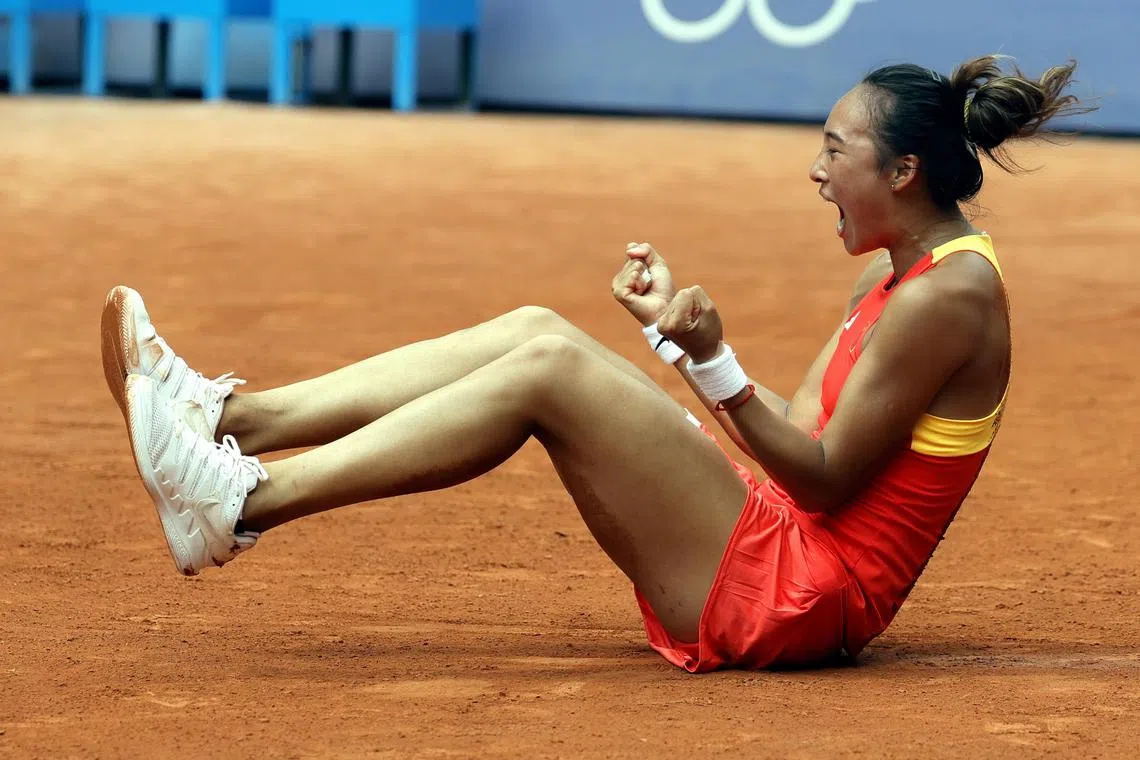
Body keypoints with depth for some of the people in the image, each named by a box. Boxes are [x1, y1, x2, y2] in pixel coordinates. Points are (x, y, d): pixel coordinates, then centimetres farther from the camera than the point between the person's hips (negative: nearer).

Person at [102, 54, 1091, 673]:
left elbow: (829, 483, -18)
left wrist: (715, 366, -26)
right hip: (782, 558, 9)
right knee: (535, 331, 1)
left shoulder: (946, 296, -15)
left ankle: (243, 504, -20)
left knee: (549, 367, -19)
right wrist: (676, 329, 14)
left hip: (806, 589, -9)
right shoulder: (893, 274, 14)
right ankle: (228, 417, -4)